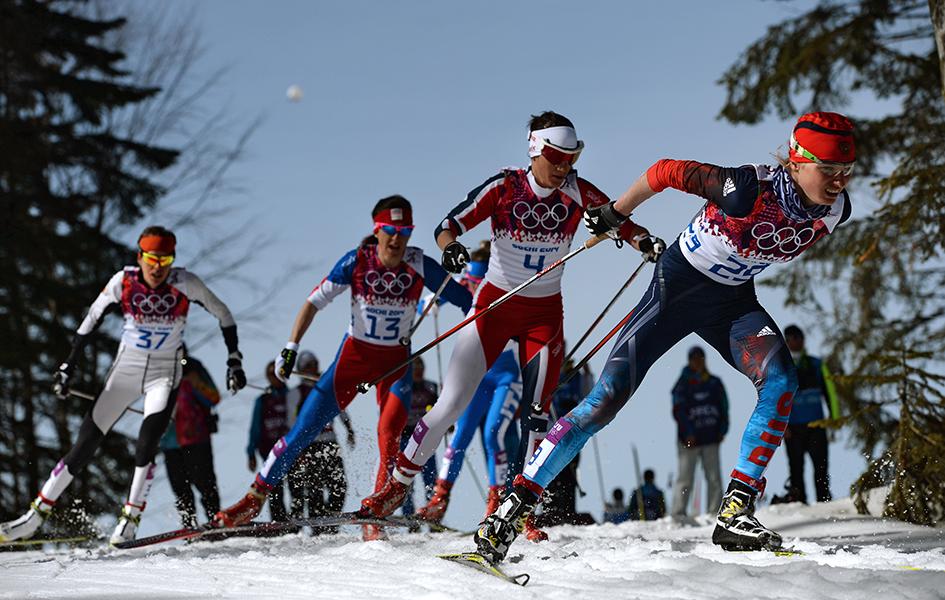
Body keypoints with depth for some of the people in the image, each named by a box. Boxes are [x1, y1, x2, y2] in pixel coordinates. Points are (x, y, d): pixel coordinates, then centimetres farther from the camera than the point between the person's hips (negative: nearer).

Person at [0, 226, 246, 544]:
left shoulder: (184, 284, -16)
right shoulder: (124, 281, -14)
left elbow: (223, 314, -3)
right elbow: (91, 320, -1)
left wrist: (234, 360, -4)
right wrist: (68, 366, 0)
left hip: (164, 375, -1)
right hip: (125, 370, 1)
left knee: (146, 445, -22)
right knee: (85, 444, -1)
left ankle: (130, 518, -9)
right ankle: (37, 513, 6)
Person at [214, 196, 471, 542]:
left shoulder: (420, 267, -13)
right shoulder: (357, 261, -14)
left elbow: (464, 299, -5)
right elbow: (315, 300, -11)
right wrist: (291, 347, -17)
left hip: (396, 360, 0)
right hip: (354, 354, 0)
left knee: (390, 433, -24)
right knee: (304, 430, -5)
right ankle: (254, 500, 8)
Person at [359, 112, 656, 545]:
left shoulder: (577, 193, -7)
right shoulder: (505, 187, -12)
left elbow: (620, 221, -10)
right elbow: (449, 225, -16)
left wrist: (644, 242, -33)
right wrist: (450, 246, -39)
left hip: (544, 314, 2)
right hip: (495, 303, -1)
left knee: (536, 411, -9)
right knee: (451, 404, -4)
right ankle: (397, 485, 11)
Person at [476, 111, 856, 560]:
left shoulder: (835, 210, -13)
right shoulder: (749, 189, -31)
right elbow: (667, 171, -18)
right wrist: (615, 213, -4)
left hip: (734, 302, 5)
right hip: (679, 285, -5)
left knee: (781, 382, -23)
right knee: (608, 398, -11)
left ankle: (735, 511, -18)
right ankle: (514, 506, -5)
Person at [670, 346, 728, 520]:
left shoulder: (715, 383, 10)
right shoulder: (683, 384, 1)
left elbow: (723, 408, 12)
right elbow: (678, 411, -5)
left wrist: (722, 430, 0)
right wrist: (688, 433, -14)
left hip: (710, 439, 3)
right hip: (689, 440, -3)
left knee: (714, 478, 2)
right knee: (685, 478, -5)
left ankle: (715, 511, 6)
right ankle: (678, 512, -3)